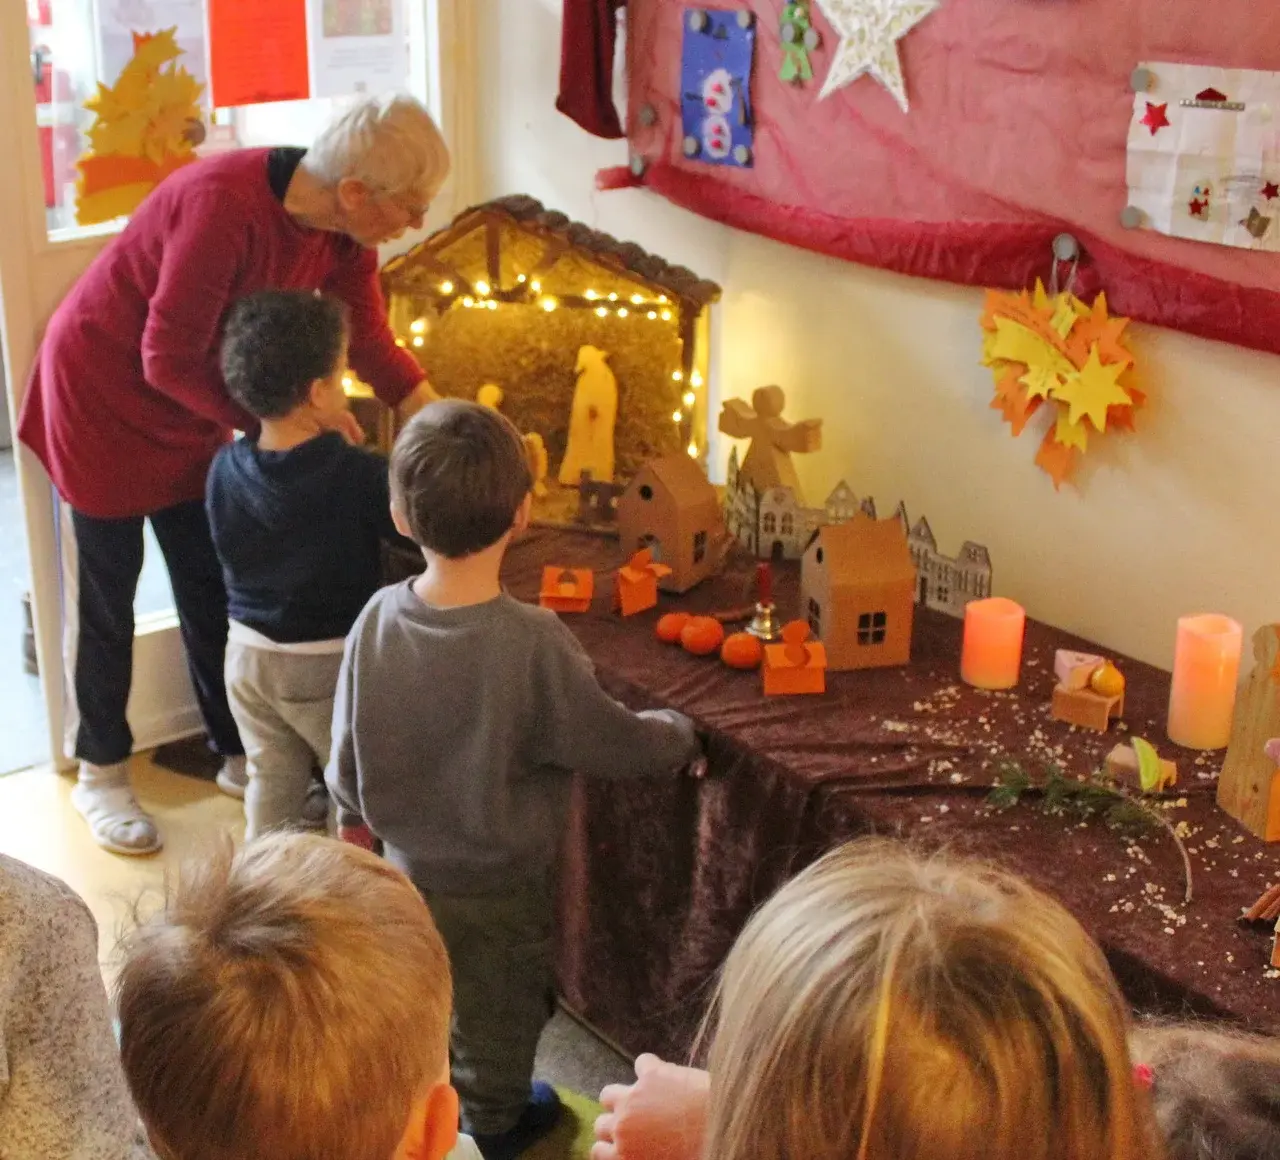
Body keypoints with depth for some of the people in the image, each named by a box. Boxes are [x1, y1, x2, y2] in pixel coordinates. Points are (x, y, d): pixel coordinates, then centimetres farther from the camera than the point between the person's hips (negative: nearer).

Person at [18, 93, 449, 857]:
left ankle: (239, 753, 29)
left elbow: (372, 342, -3)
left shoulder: (341, 228, -13)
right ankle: (101, 773, 24)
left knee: (212, 586, 14)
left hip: (195, 406, 7)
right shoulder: (225, 204, -36)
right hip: (103, 395, -7)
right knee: (104, 597, 7)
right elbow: (169, 361, -31)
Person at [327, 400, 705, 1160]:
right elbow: (613, 743, -19)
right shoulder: (532, 643, -32)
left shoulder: (379, 618, -18)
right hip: (498, 885, -4)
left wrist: (357, 818, 14)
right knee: (499, 1012, 23)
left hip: (406, 866, 4)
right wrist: (679, 734, 2)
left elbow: (348, 748, -5)